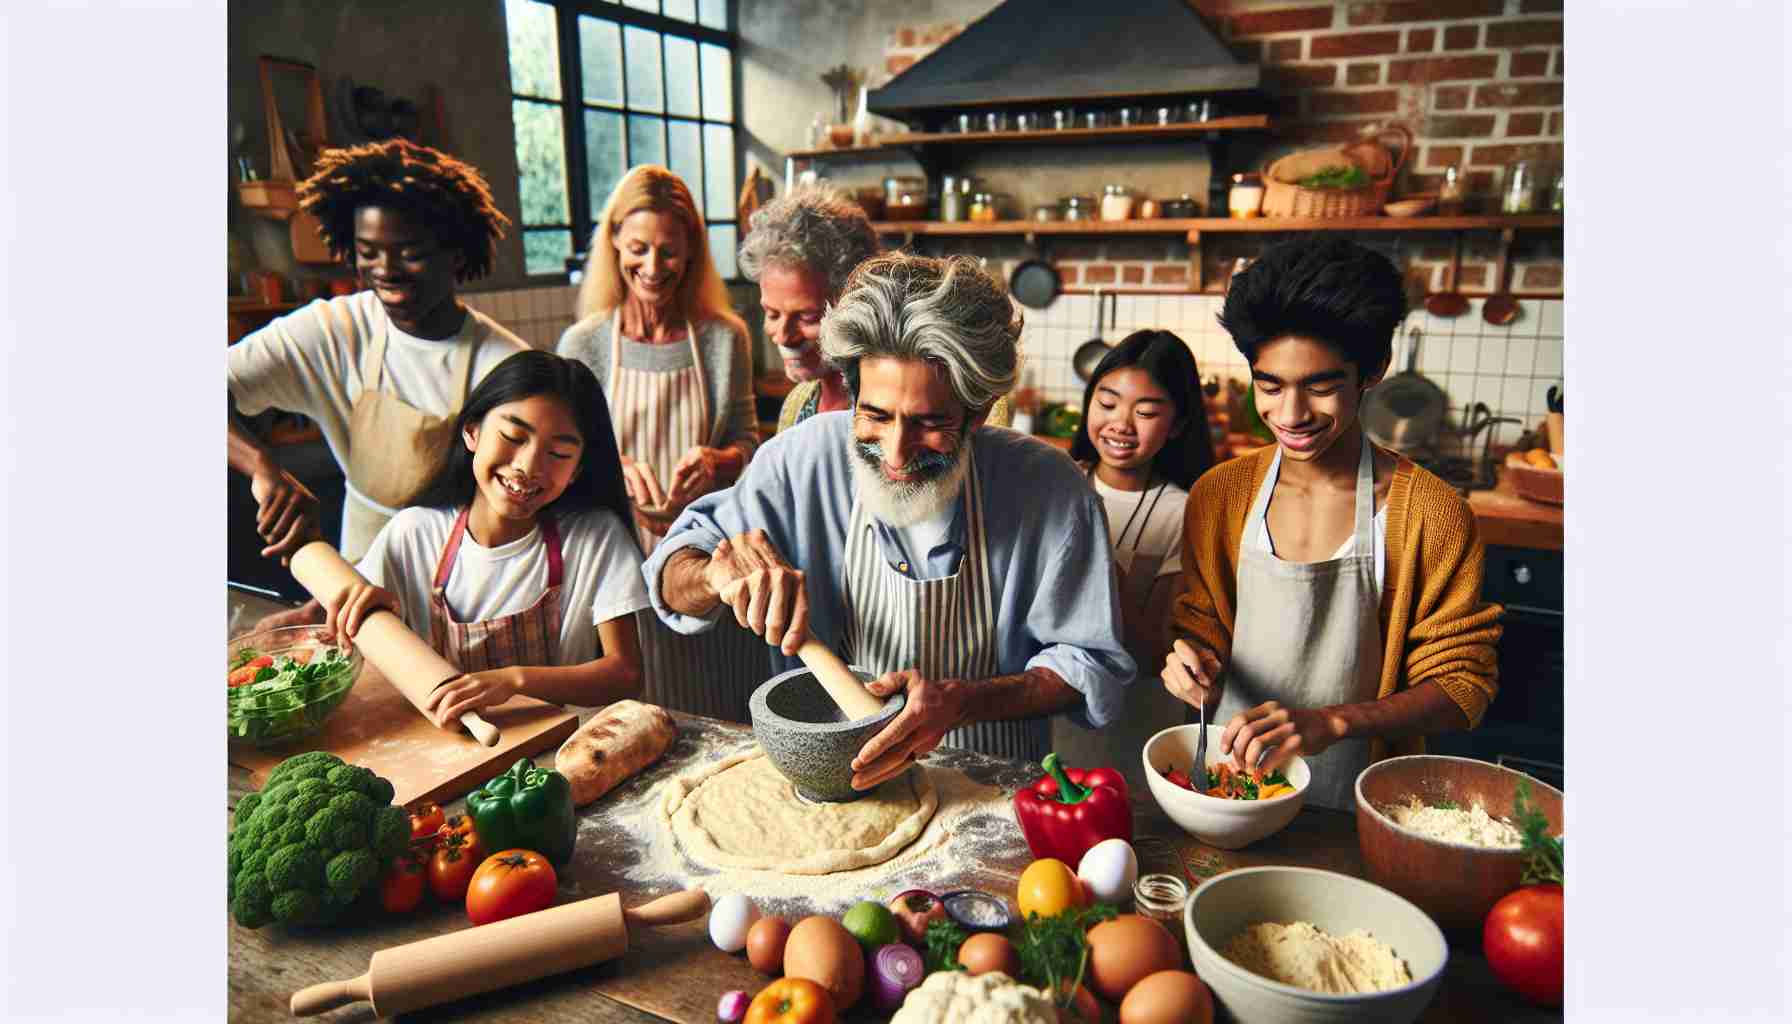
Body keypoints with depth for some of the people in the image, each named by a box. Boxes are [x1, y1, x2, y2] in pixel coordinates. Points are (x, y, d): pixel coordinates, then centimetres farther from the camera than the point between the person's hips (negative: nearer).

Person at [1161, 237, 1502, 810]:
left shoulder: (1432, 515, -9)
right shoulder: (1218, 495, -1)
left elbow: (1462, 684, -5)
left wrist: (1333, 722, -20)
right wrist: (1194, 661, -12)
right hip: (1227, 781, 2)